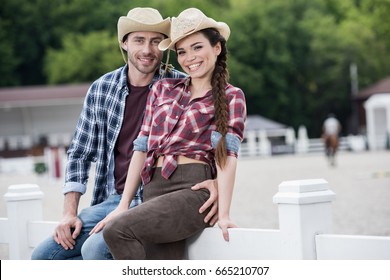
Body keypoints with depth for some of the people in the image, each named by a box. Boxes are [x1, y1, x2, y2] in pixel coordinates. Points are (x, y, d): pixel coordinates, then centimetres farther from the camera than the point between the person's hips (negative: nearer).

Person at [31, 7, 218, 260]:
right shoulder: (100, 90, 6)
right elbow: (80, 153, 11)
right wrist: (69, 213, 2)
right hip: (112, 200, 6)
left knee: (95, 248, -29)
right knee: (44, 256, -5)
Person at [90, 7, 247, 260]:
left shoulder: (231, 97, 9)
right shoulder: (163, 89, 21)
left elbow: (227, 153, -4)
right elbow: (142, 147, 17)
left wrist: (223, 213, -15)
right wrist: (123, 205, 9)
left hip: (193, 190, -4)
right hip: (153, 190, 4)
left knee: (118, 230, -26)